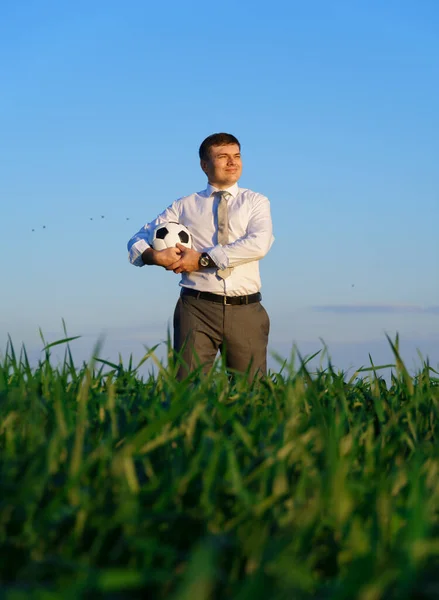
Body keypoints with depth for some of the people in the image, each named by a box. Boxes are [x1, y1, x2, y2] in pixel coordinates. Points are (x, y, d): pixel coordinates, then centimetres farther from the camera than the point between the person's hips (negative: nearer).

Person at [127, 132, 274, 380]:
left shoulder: (255, 201, 12)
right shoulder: (185, 206, 15)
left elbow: (259, 244, -7)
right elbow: (138, 241, 16)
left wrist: (203, 259, -10)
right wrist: (156, 256, -8)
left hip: (246, 311, 0)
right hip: (197, 308, 0)